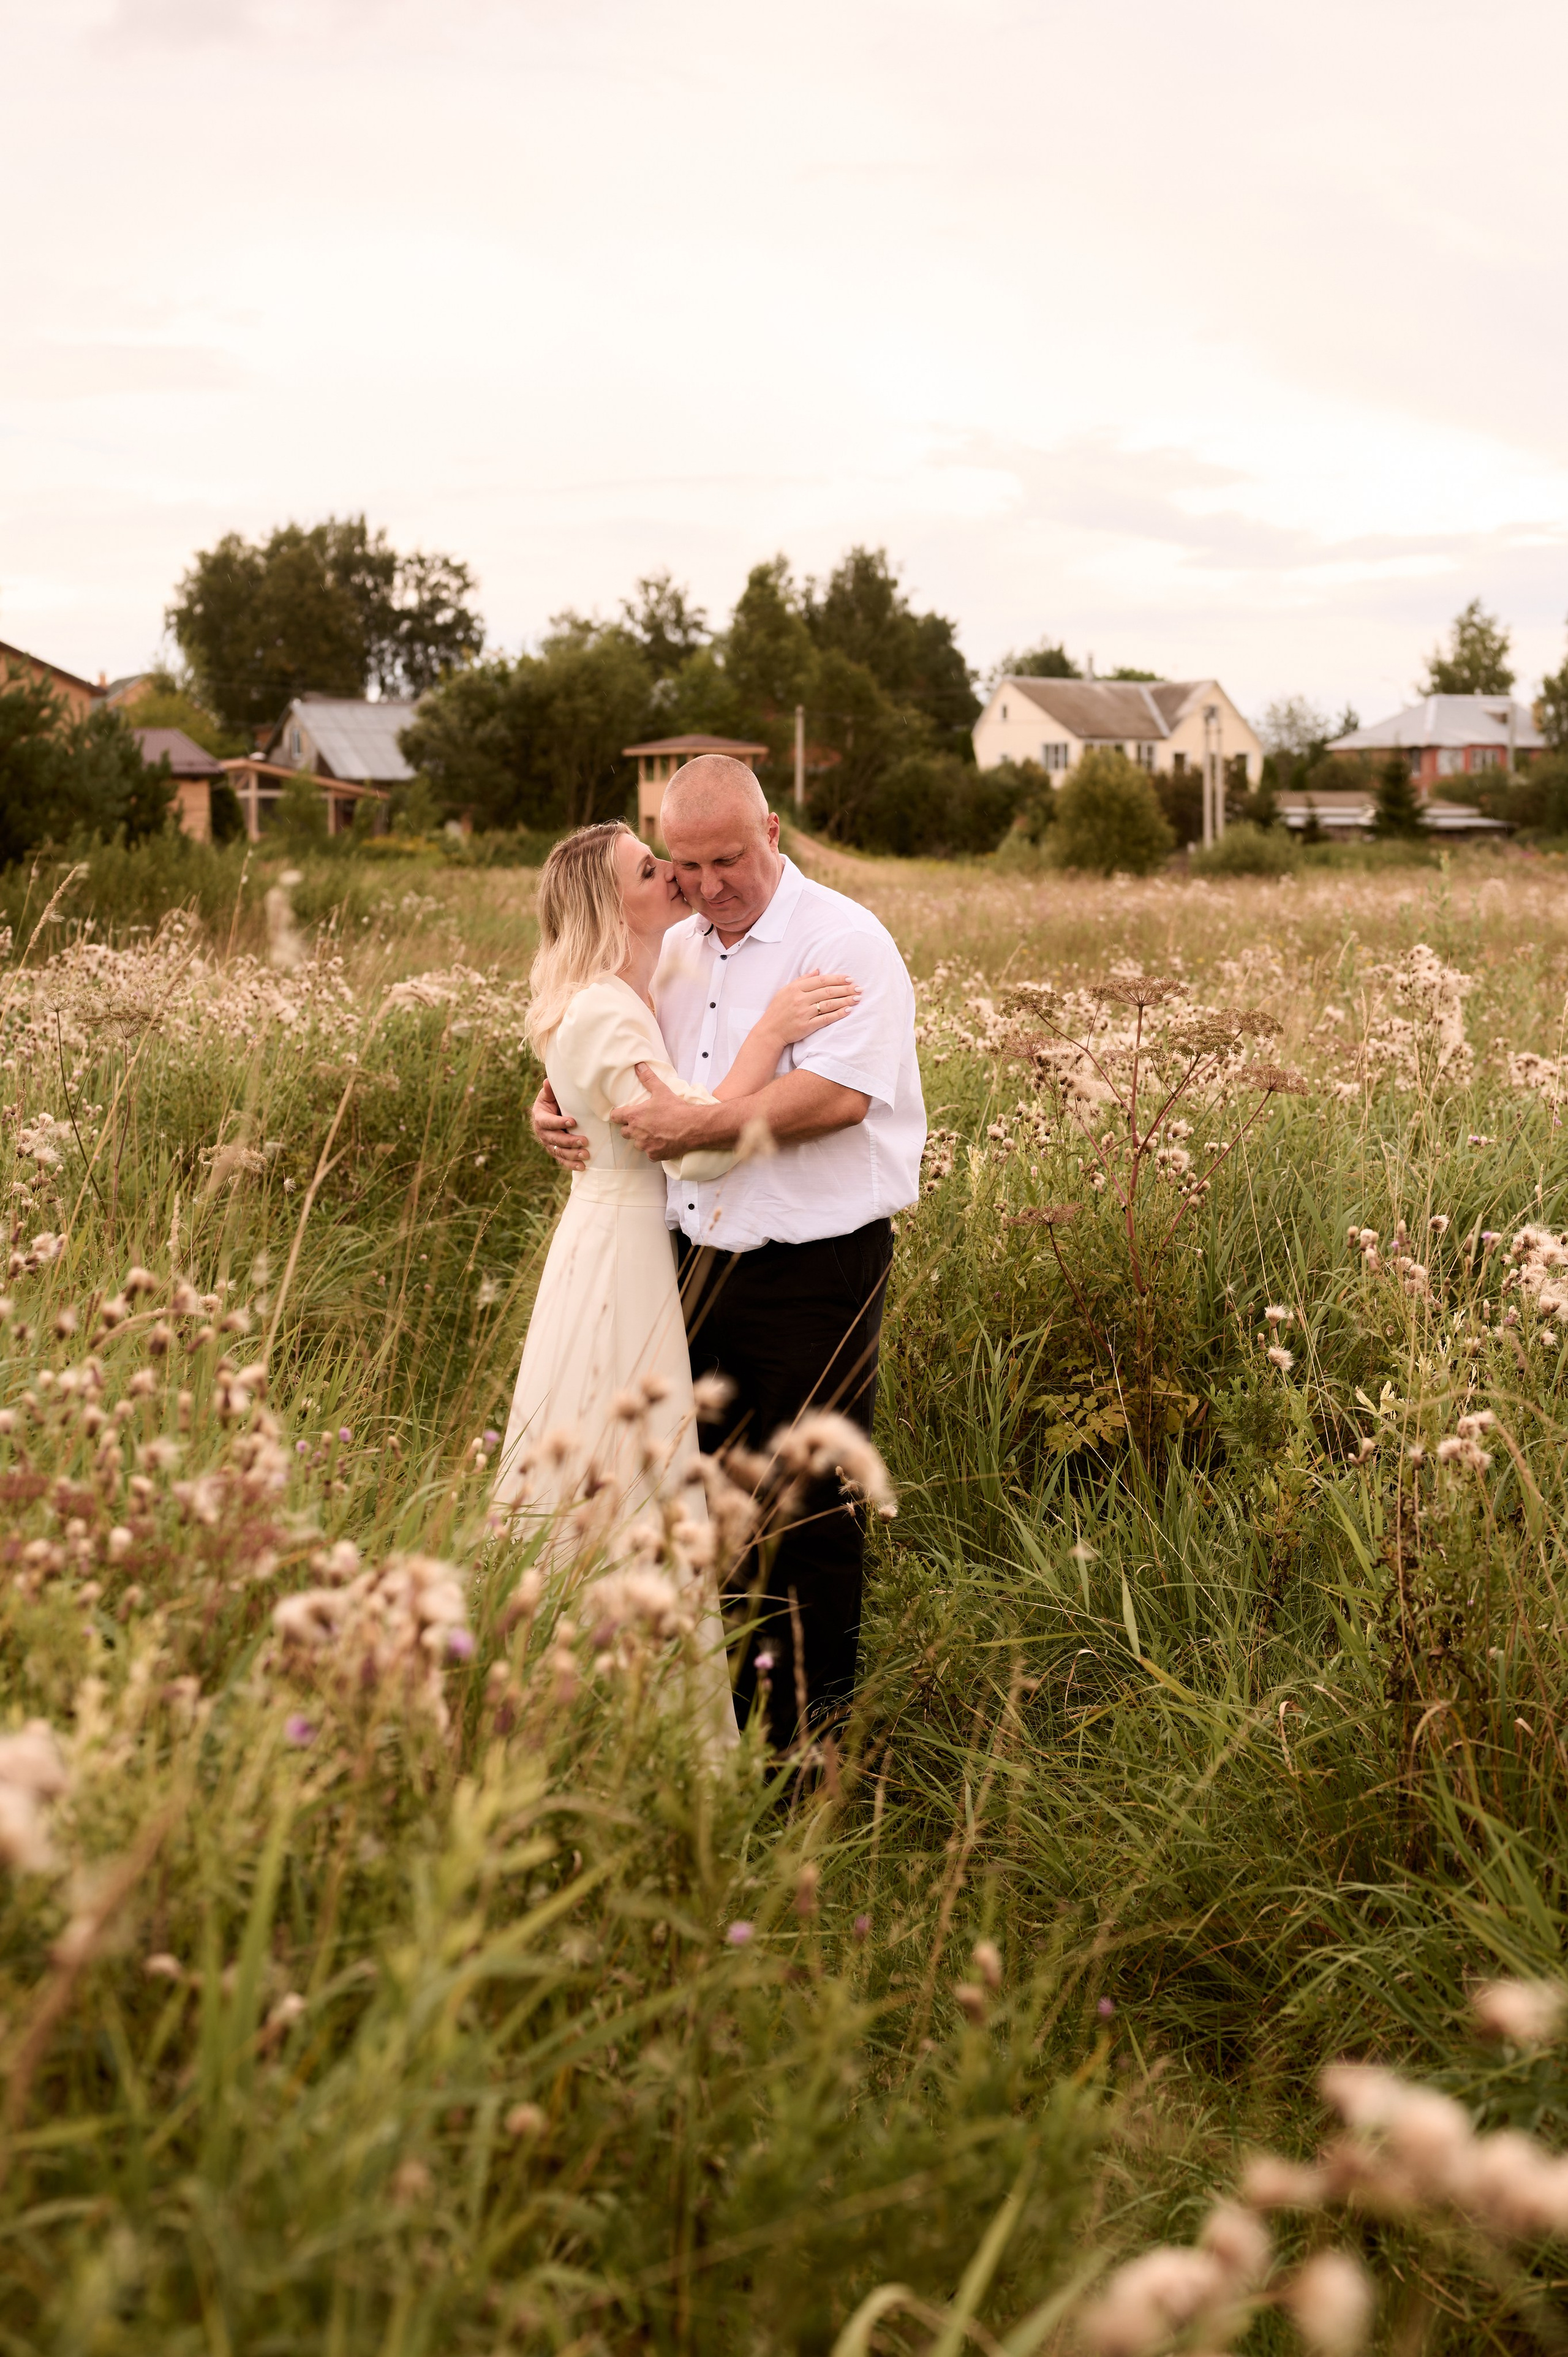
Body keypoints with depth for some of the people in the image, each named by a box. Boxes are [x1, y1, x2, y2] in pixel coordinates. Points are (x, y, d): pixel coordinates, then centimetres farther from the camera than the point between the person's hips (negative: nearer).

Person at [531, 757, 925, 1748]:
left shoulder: (845, 943, -10)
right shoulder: (677, 951, 14)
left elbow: (839, 1093, -23)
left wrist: (697, 1125, -24)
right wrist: (553, 1106, 3)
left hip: (817, 1268, -7)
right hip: (701, 1257, 7)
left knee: (808, 1496, 1)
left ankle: (814, 1714, 16)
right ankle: (724, 1674, 29)